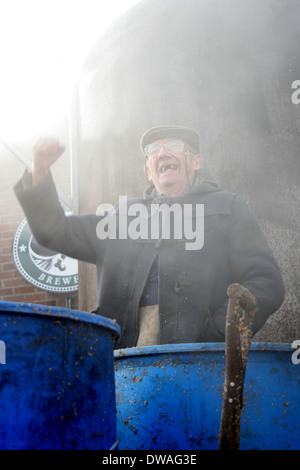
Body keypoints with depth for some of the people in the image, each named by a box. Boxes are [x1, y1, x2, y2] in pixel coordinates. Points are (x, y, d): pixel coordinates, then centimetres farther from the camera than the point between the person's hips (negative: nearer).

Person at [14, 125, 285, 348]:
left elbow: (267, 284, 7)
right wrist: (40, 174, 11)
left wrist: (211, 335, -6)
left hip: (200, 360, -2)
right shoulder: (125, 215, 27)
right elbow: (56, 233, 27)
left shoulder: (227, 207, 18)